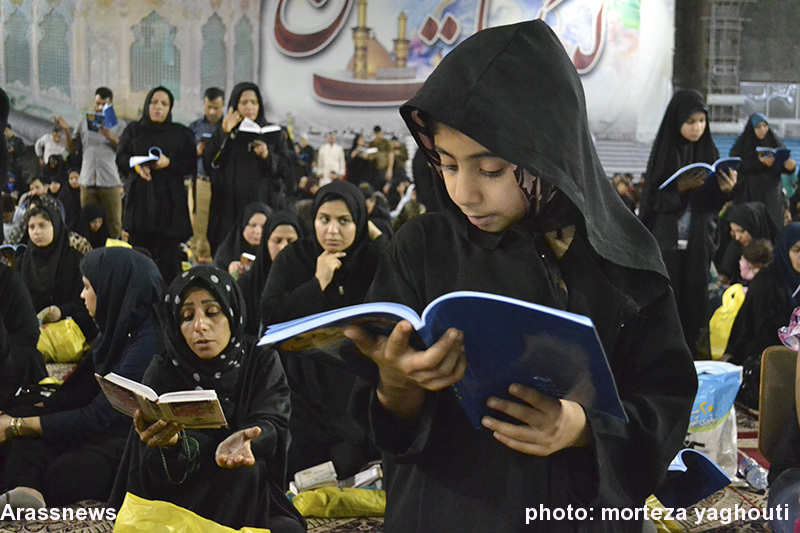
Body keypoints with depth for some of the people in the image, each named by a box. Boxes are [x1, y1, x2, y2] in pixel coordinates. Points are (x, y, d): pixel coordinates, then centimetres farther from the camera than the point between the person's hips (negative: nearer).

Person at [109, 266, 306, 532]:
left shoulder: (263, 362, -1)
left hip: (253, 495, 1)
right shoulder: (162, 372, -4)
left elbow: (270, 425, -18)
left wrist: (240, 443, -43)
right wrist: (169, 444, -42)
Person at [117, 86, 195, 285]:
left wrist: (169, 163, -13)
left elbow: (191, 164, 5)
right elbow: (120, 157, 7)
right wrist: (136, 166, -13)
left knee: (169, 249, -9)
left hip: (170, 199, -1)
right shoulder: (133, 130, 15)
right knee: (139, 247, -5)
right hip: (140, 197, 1)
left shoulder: (181, 133, 12)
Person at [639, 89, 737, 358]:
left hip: (699, 242, 3)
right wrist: (680, 189, -22)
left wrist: (725, 190, -14)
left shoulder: (709, 152, 6)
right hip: (667, 242, -3)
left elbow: (712, 204, 7)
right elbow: (653, 200, -7)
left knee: (695, 302, 1)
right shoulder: (664, 152, -3)